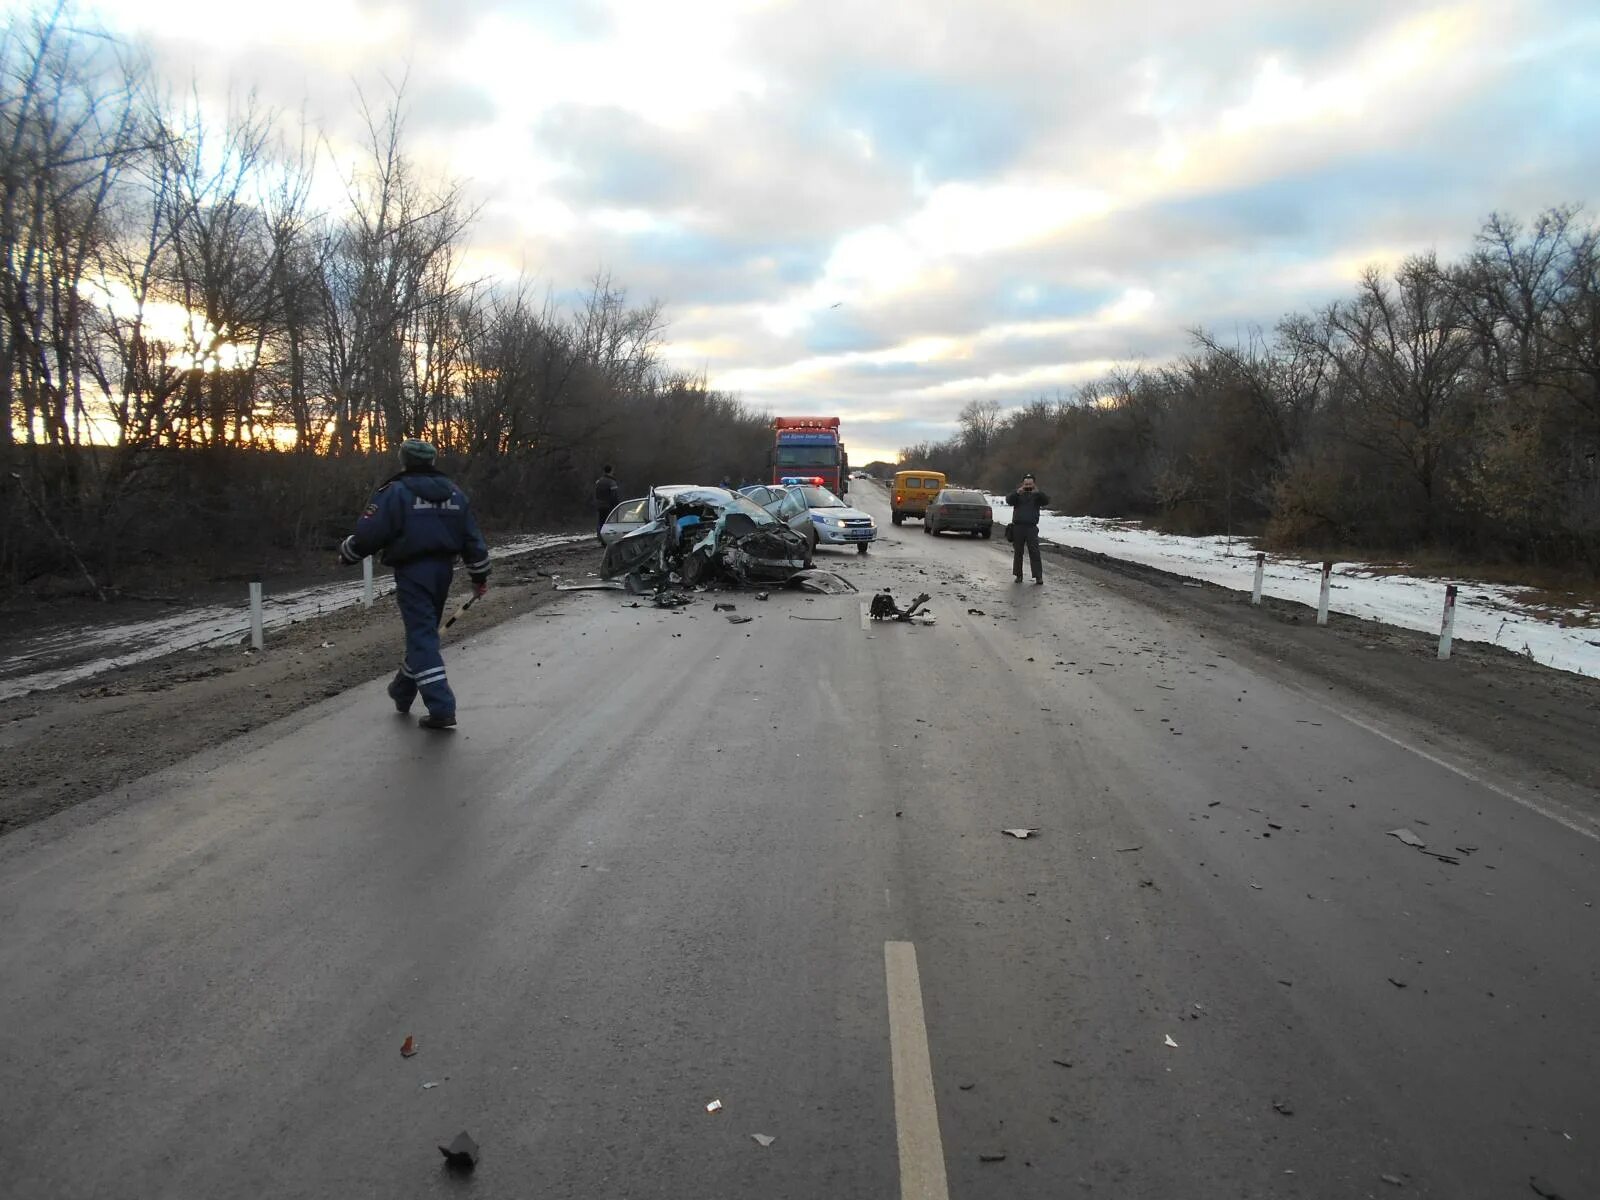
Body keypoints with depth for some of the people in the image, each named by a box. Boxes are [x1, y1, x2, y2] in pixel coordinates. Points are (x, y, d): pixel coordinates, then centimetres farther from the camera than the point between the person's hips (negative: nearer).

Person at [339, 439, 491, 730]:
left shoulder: (395, 492, -8)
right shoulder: (454, 493, 9)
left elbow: (368, 534, -10)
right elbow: (473, 540, 9)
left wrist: (346, 552, 10)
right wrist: (479, 577, 15)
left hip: (412, 573, -6)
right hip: (442, 571, 6)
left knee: (422, 637, -5)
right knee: (423, 631, 20)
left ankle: (441, 709, -13)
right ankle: (403, 692, 38)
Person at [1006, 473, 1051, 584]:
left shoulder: (1037, 495, 9)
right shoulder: (1017, 495, 9)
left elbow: (1046, 501, -8)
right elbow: (1008, 500, -8)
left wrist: (1038, 493, -26)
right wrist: (1017, 493, -27)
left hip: (1031, 528, -1)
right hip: (1017, 527, 1)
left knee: (1034, 552, -8)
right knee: (1018, 553, 6)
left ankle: (1038, 576, -8)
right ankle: (1018, 575, 15)